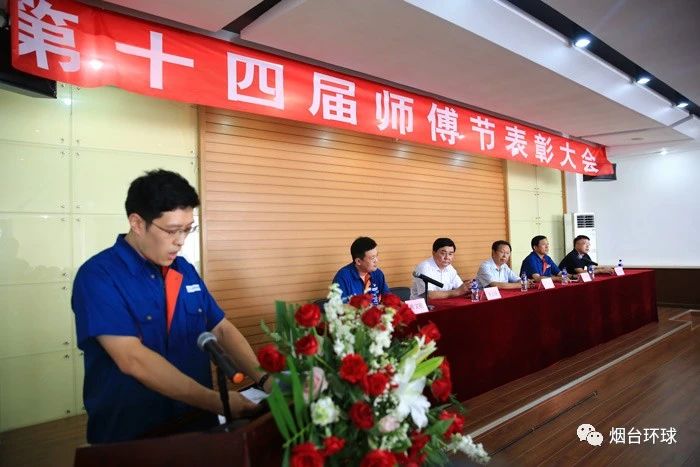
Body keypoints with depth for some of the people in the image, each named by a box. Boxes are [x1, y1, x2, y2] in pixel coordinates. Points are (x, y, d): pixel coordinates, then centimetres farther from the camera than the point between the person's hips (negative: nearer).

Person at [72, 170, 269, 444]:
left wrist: (262, 379, -7)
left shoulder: (185, 271, 4)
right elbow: (132, 359, -24)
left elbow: (221, 329, 7)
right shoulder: (98, 276, -15)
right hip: (129, 438, -4)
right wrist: (214, 401, -25)